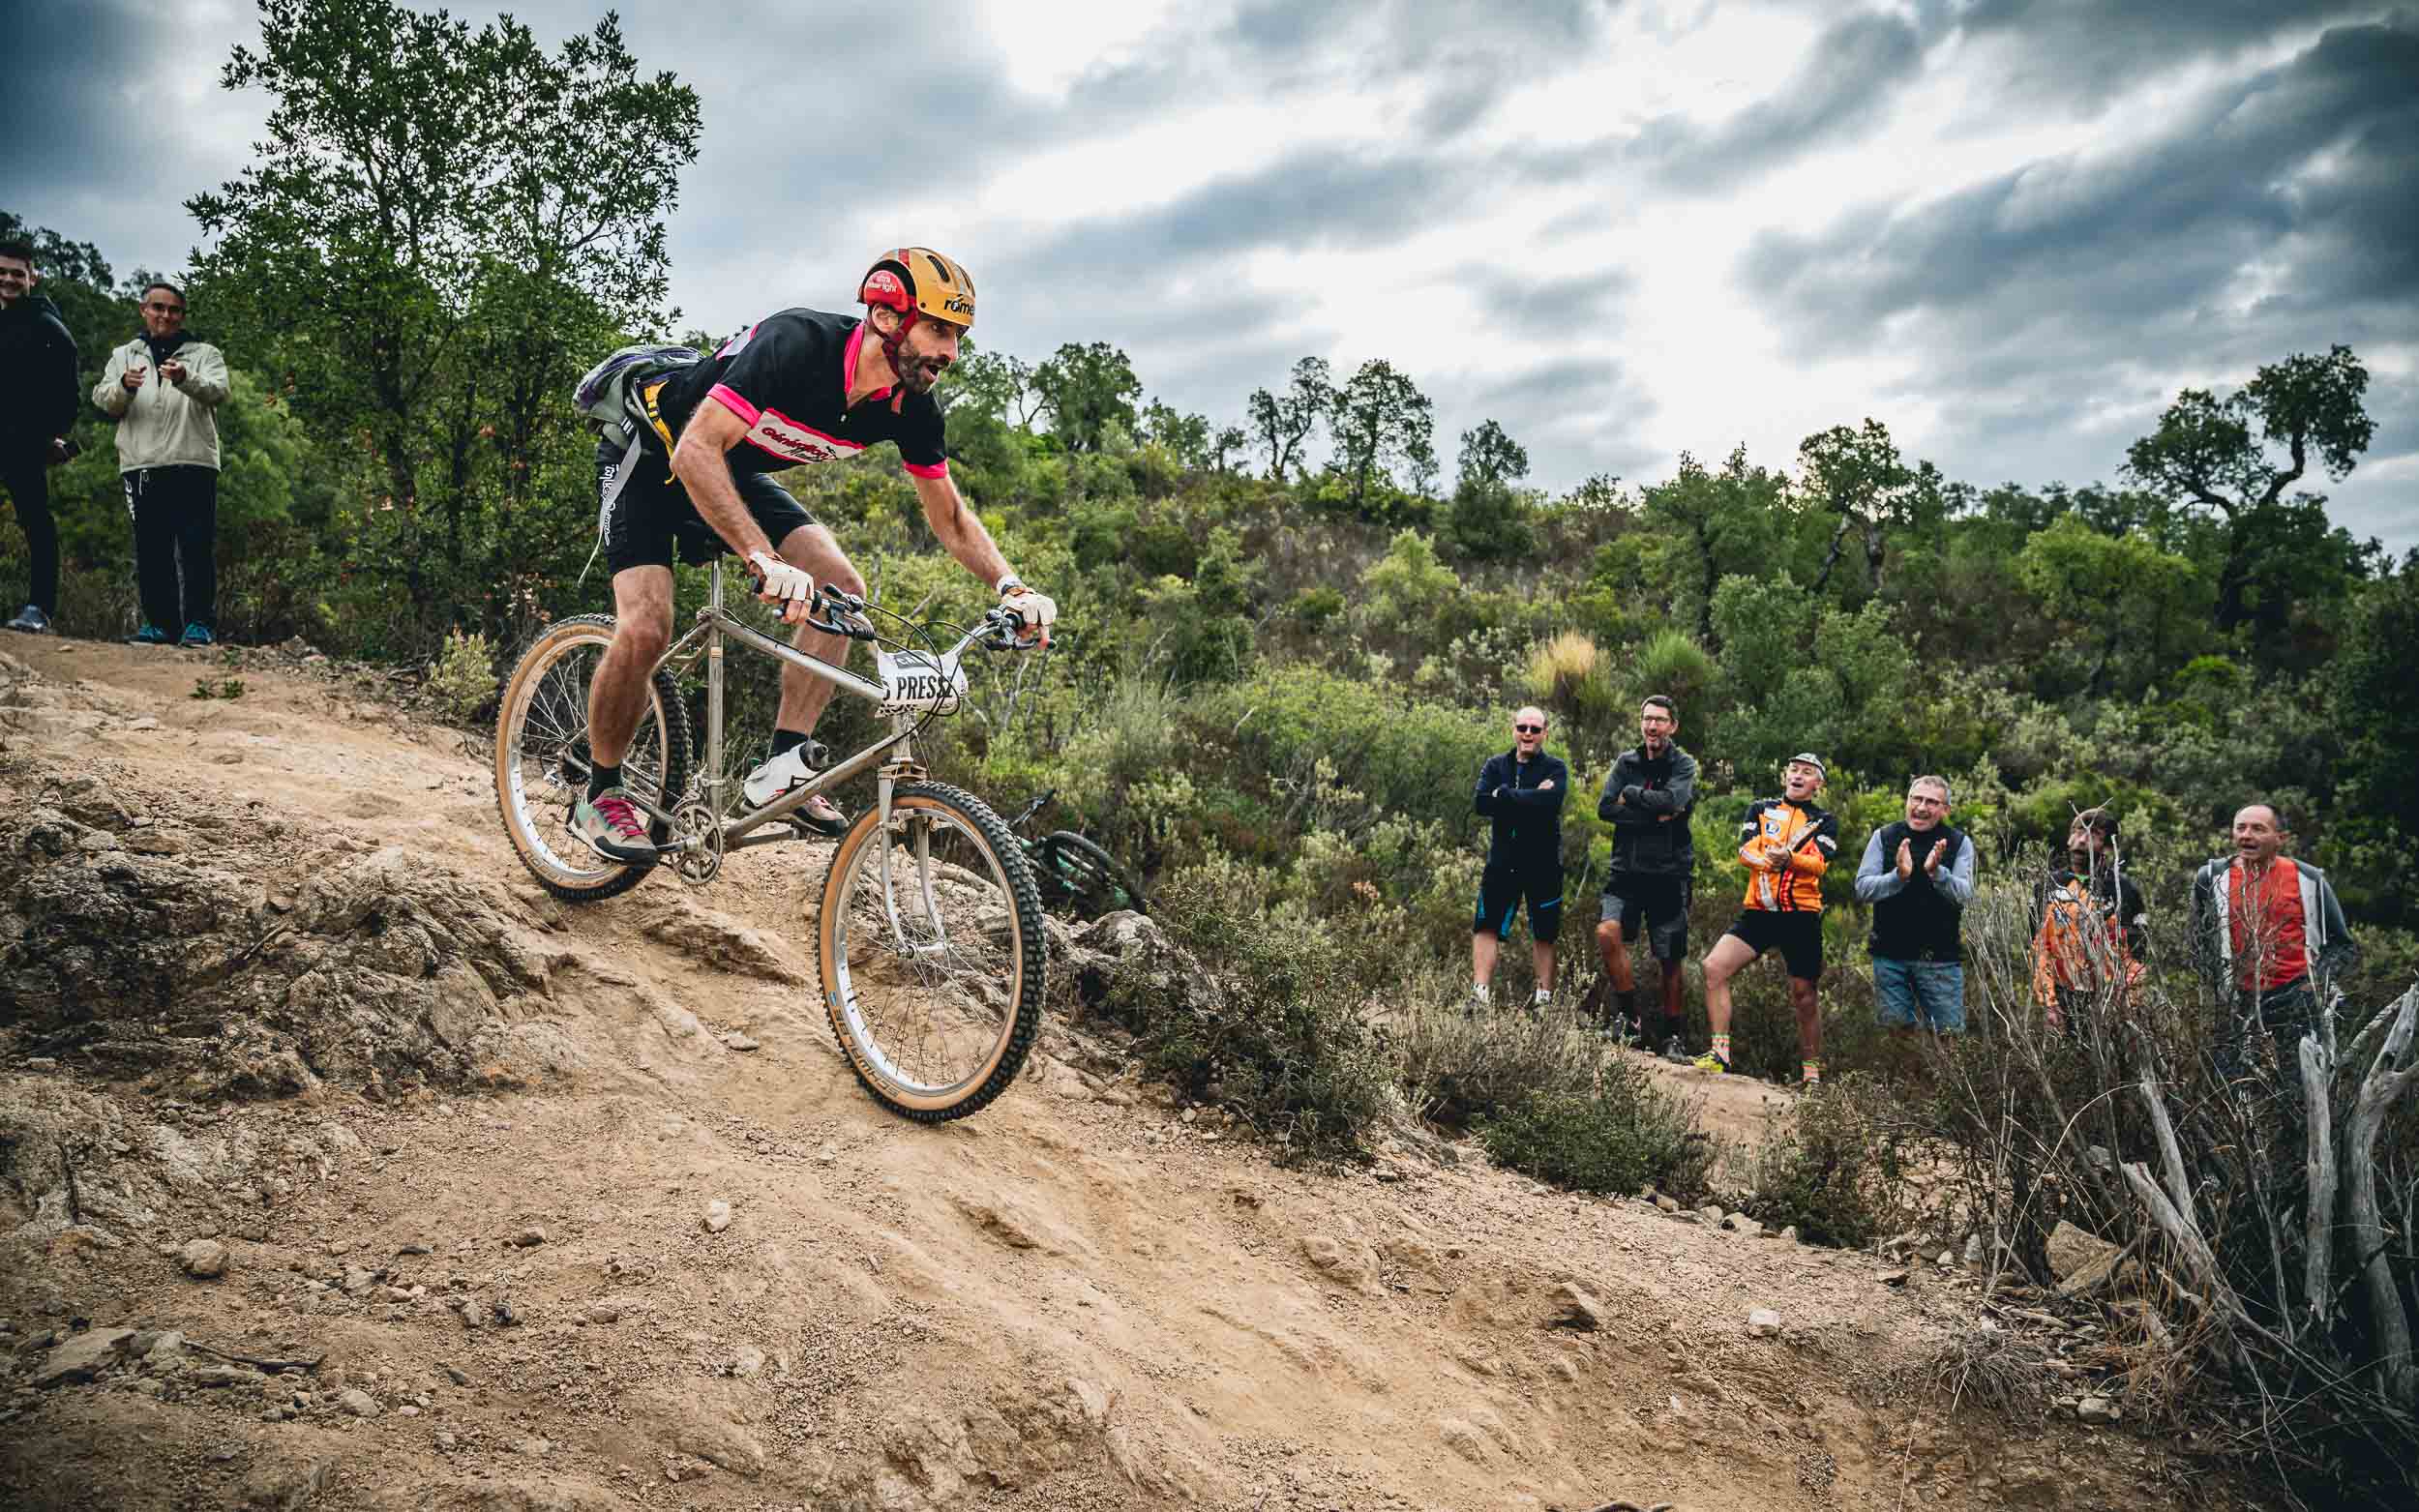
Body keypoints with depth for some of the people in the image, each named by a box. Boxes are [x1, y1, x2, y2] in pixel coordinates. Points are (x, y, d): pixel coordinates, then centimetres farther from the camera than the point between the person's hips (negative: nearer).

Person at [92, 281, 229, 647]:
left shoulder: (204, 354, 13)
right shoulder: (124, 355, 21)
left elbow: (218, 391, -7)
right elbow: (103, 400, 8)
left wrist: (186, 379, -29)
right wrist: (124, 387, -16)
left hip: (193, 464, -3)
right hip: (141, 465, 3)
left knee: (196, 548, -8)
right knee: (151, 551, 4)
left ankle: (200, 624, -6)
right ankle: (160, 624, 9)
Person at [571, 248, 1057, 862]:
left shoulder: (909, 408, -16)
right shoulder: (798, 344, -36)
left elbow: (950, 517, -5)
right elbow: (696, 453, -43)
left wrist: (1013, 587, -23)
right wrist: (766, 561, -54)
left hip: (736, 471, 7)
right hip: (653, 455, -6)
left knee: (842, 587, -13)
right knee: (646, 631, -21)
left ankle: (783, 765, -8)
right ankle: (600, 795, 0)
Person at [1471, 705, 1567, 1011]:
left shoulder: (1555, 768, -1)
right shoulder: (1495, 765, 9)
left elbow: (1550, 802, -22)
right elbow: (1480, 802, -9)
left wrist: (1504, 795, -15)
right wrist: (1530, 798, -16)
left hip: (1543, 863, -2)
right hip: (1501, 861, 2)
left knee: (1543, 935, 7)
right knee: (1486, 928, -5)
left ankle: (1544, 999, 15)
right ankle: (1480, 995, -5)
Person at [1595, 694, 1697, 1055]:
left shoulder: (1684, 765, 2)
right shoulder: (1626, 761, 9)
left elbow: (1672, 800, -19)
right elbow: (1605, 808, -5)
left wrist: (1630, 795, -8)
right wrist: (1655, 815, -13)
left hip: (1669, 873, -1)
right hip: (1627, 870, 2)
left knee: (1671, 960, 4)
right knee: (1607, 933, -22)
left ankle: (1671, 1035, 19)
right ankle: (1628, 1011, -4)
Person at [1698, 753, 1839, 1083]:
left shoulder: (1824, 822, 8)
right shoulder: (1761, 809, 12)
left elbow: (1820, 862, -11)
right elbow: (1745, 848, -5)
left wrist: (1788, 858, -32)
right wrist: (1767, 861, -27)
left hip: (1802, 916, -1)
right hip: (1759, 911, 1)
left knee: (1803, 997, 5)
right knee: (1714, 967, -17)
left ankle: (1813, 1071, 21)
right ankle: (1720, 1053, -11)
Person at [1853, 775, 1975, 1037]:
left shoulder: (1960, 842, 0)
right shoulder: (1884, 836, 2)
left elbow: (1965, 894, -12)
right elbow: (1862, 888, -6)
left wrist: (1937, 872, -30)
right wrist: (1898, 876, -24)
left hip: (1939, 956, -1)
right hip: (1890, 954, 1)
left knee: (1950, 1032, 3)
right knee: (1896, 1029, 8)